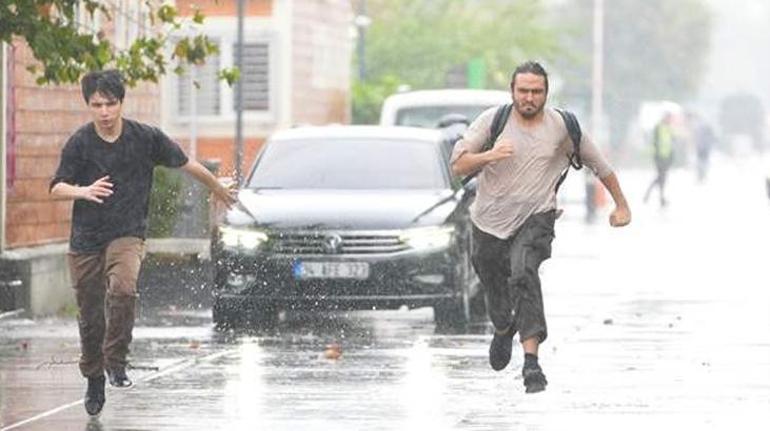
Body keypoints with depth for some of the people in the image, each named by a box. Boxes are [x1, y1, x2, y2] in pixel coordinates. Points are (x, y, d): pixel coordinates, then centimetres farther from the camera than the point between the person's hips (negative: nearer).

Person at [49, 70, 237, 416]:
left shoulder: (145, 138, -6)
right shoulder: (79, 143, -6)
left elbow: (185, 164, 9)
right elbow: (57, 188, -7)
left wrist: (219, 189, 21)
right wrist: (83, 191, -29)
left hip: (127, 234, -1)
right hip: (85, 240, 2)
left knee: (123, 288, -30)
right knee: (89, 315, 8)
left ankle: (116, 361, -15)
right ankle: (94, 379, 29)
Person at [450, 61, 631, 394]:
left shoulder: (562, 127, -3)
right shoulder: (492, 120, -5)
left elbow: (599, 165, 11)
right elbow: (458, 166, -9)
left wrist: (621, 205, 16)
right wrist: (489, 156, -28)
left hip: (535, 219, -2)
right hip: (490, 220, 2)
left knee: (523, 275, -28)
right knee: (494, 286, 17)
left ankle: (531, 361, -34)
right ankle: (503, 329, 53)